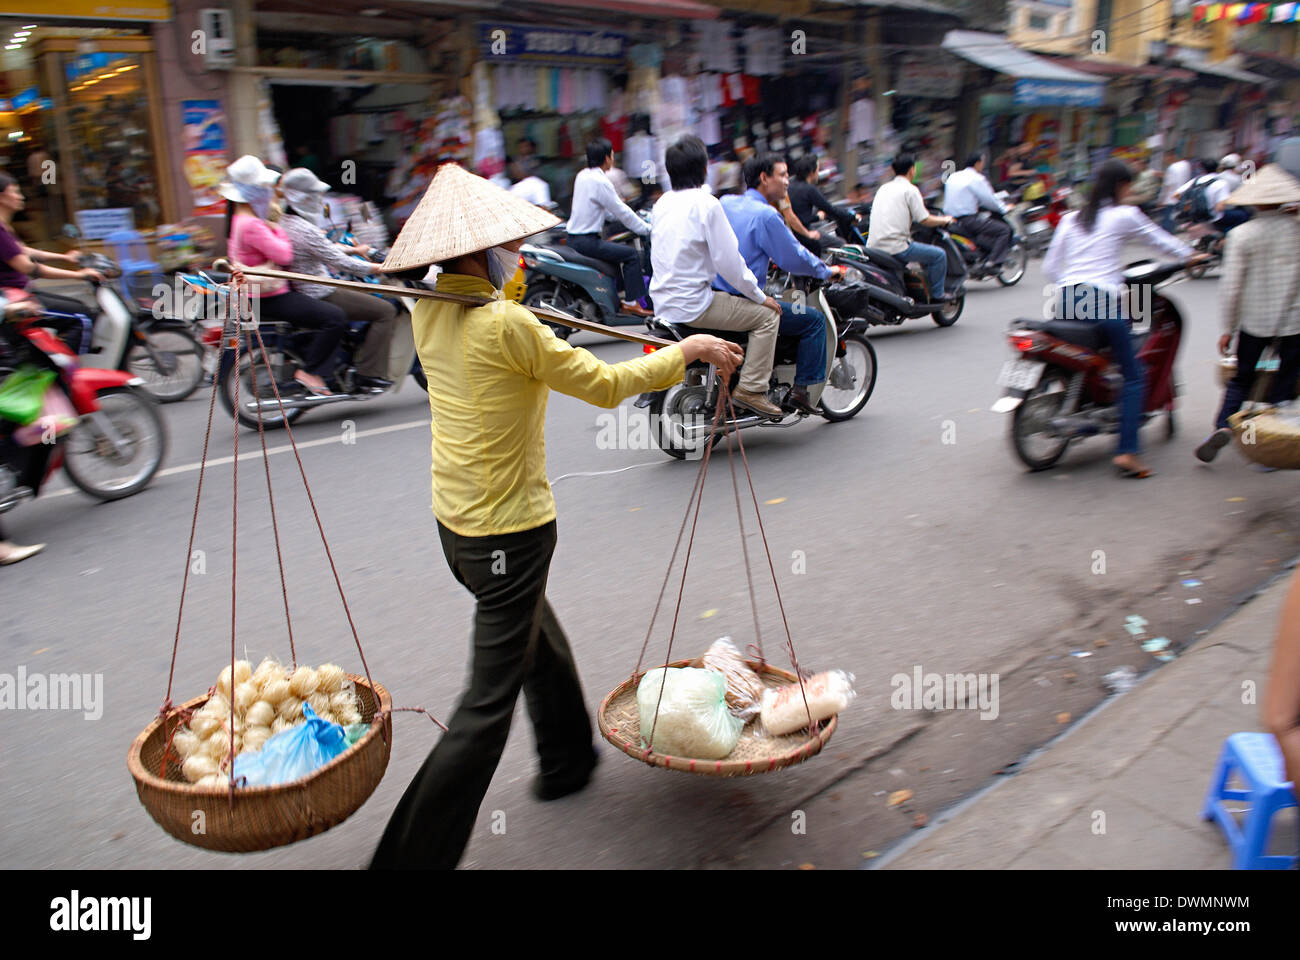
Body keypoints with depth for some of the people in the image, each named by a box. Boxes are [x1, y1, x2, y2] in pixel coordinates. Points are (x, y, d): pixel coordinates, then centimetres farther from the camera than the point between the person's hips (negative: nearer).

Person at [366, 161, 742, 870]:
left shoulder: (428, 312, 1)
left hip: (456, 522, 10)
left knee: (542, 641, 29)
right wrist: (688, 349, -4)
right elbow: (605, 385, -16)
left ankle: (567, 760, 50)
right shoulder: (506, 325, -23)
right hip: (509, 533, -9)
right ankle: (414, 854, 9)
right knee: (488, 704, 1)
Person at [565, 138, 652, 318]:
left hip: (573, 236, 10)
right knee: (631, 254, -9)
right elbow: (622, 212, -14)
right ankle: (632, 303, -10)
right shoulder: (600, 182, -16)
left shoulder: (582, 175, 12)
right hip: (586, 241, -10)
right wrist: (647, 229, -4)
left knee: (622, 248, 25)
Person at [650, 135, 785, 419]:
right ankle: (751, 389, -6)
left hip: (663, 303, 9)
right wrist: (760, 296, -4)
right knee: (767, 314, 0)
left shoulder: (663, 203, 11)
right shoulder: (706, 203, -13)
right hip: (693, 304, -9)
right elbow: (728, 261, -15)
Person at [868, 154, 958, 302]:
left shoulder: (883, 187, 17)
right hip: (895, 247, -8)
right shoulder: (910, 189, -5)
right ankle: (937, 295, 11)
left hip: (873, 245, 8)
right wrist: (944, 220, 12)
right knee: (939, 255, 5)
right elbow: (925, 220, -8)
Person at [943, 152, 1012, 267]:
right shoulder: (976, 179, -9)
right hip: (967, 220, -9)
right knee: (1005, 230, -5)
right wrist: (1004, 208, 7)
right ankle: (993, 264, -13)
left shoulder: (953, 177, 15)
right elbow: (989, 200, -9)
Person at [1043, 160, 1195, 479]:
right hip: (1102, 302, -5)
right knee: (1134, 375, 3)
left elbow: (1049, 267, 13)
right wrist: (1190, 255, 36)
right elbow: (1160, 239, 18)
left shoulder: (1071, 219, 16)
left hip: (1066, 299, 5)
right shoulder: (1125, 215, 4)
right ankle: (1126, 451, -5)